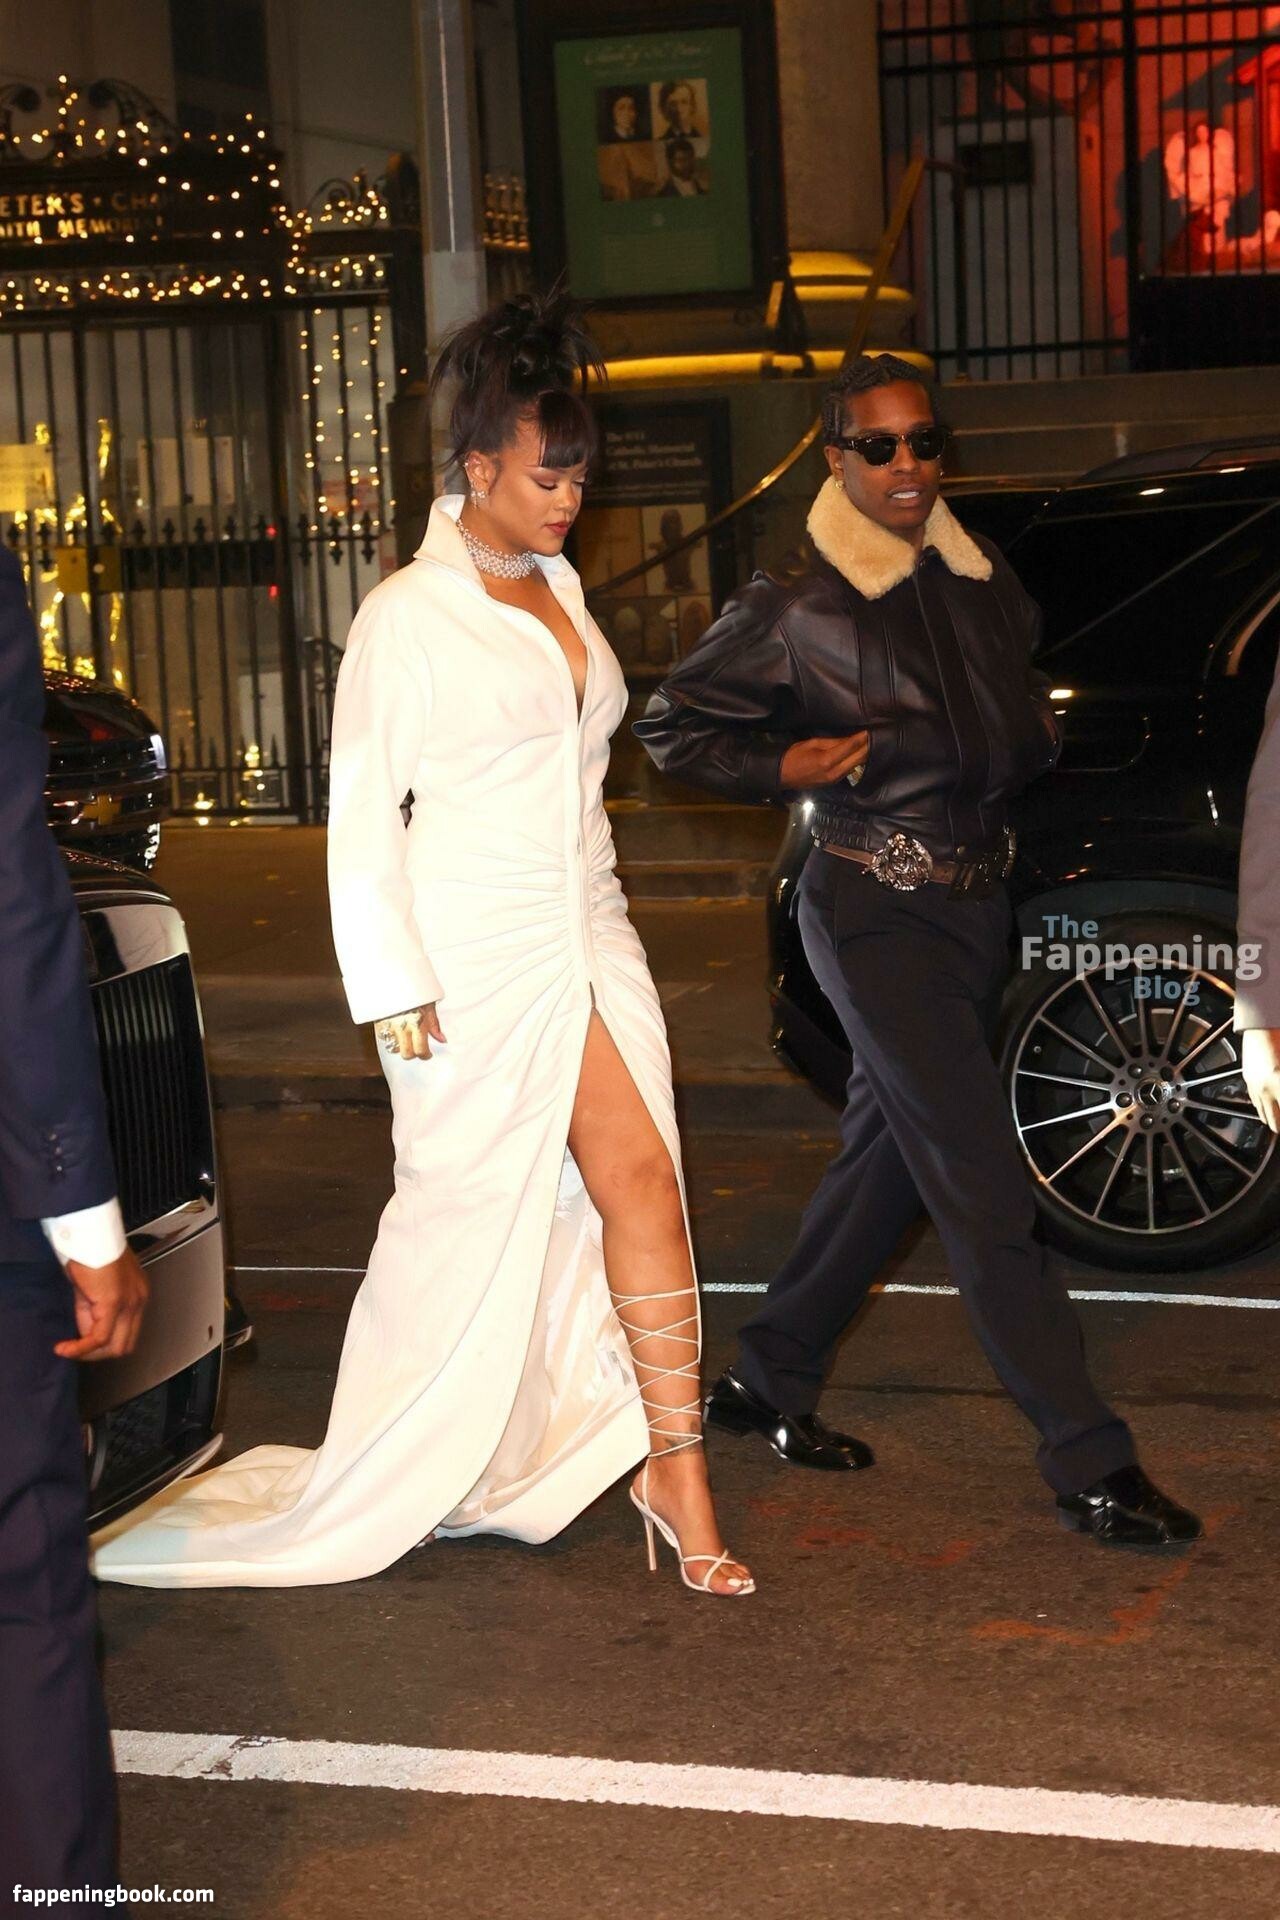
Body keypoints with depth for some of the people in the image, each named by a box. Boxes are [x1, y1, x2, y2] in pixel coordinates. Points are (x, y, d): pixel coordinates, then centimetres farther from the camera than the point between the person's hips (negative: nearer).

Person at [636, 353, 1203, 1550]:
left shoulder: (985, 587, 8)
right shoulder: (798, 615, -9)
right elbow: (669, 726, 0)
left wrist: (1033, 739, 4)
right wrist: (783, 767, -13)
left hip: (973, 904, 7)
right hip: (875, 916, -7)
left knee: (885, 1159, 15)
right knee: (984, 1190, -9)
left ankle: (766, 1384, 32)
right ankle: (1089, 1468, -7)